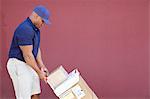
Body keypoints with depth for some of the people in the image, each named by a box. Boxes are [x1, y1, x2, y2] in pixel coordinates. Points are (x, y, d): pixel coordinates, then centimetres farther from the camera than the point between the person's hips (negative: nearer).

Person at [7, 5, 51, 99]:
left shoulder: (35, 29, 9)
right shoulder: (25, 30, -24)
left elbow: (37, 49, 12)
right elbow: (27, 55, -24)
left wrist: (42, 66, 1)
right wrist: (39, 72, -17)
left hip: (29, 65, 10)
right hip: (19, 65, -10)